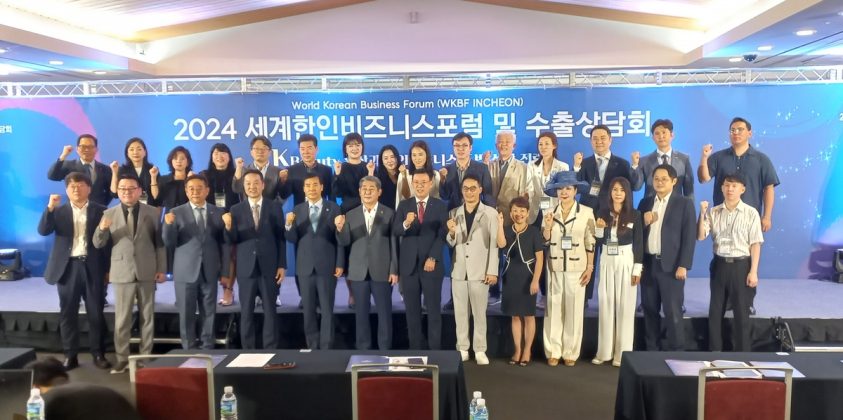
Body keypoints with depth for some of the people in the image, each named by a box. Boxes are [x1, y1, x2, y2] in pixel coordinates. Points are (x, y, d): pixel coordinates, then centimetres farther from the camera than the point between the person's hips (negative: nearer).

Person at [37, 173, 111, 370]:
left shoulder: (100, 211, 3)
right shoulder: (59, 211, 8)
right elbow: (43, 231, -6)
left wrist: (108, 269, -2)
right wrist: (50, 208, -19)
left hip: (92, 267, -1)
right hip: (68, 267, 2)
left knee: (96, 313, 3)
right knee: (67, 313, 6)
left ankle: (98, 354, 12)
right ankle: (70, 355, 16)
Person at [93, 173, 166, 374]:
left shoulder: (152, 212, 3)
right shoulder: (109, 214, 5)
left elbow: (160, 242, 3)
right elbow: (98, 244, 3)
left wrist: (162, 269, -1)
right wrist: (102, 229, -19)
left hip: (147, 272, 0)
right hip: (122, 272, 0)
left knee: (147, 317, 8)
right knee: (122, 319, 5)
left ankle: (146, 356, 18)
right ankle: (122, 358, 14)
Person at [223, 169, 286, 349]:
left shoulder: (275, 206, 2)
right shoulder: (236, 209, 3)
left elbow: (281, 237, 2)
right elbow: (231, 241, -2)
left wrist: (282, 265, -2)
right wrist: (228, 227, -23)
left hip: (269, 267, -1)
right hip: (246, 268, 1)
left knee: (269, 311, 6)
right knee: (246, 312, 8)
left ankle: (270, 349, 15)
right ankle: (247, 350, 18)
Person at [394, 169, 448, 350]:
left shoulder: (440, 206, 2)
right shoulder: (404, 205, 7)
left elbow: (442, 235, -5)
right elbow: (395, 231, -4)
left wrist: (433, 258, -14)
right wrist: (406, 223, -25)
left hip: (432, 264, -2)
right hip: (409, 265, 2)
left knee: (434, 310, 3)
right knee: (412, 311, 7)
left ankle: (435, 349, 11)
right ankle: (415, 349, 16)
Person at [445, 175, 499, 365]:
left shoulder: (490, 213, -2)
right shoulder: (454, 213, 8)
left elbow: (494, 244, -4)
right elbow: (451, 243, 9)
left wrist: (492, 271, -9)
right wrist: (452, 232, -13)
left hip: (480, 271, -3)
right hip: (459, 270, 3)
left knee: (480, 313, 4)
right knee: (460, 312, 8)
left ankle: (480, 350, 12)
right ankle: (462, 349, 17)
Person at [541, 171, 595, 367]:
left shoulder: (586, 212, -2)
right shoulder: (550, 213, 4)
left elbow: (590, 242, -1)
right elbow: (544, 242, 6)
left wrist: (590, 267, -5)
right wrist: (548, 226, -12)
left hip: (576, 268, -2)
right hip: (554, 268, 2)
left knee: (574, 310, 4)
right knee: (554, 309, 5)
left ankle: (571, 352, 15)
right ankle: (553, 351, 13)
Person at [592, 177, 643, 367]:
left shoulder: (634, 215, -2)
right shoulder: (603, 213, 4)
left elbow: (638, 243, -3)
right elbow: (599, 241, 6)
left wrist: (637, 269, -7)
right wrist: (599, 228, -13)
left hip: (626, 262, -3)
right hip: (606, 261, 3)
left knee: (625, 307, 1)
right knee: (605, 306, 6)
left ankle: (622, 353, 9)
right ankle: (604, 351, 14)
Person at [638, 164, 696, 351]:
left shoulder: (684, 203, -2)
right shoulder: (645, 203, 12)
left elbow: (689, 236, -7)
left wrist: (683, 265, -13)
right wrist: (643, 222, -10)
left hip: (671, 265, -5)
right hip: (648, 263, 5)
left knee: (672, 312, -2)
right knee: (650, 310, 10)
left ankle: (675, 352, 7)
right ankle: (652, 350, 20)